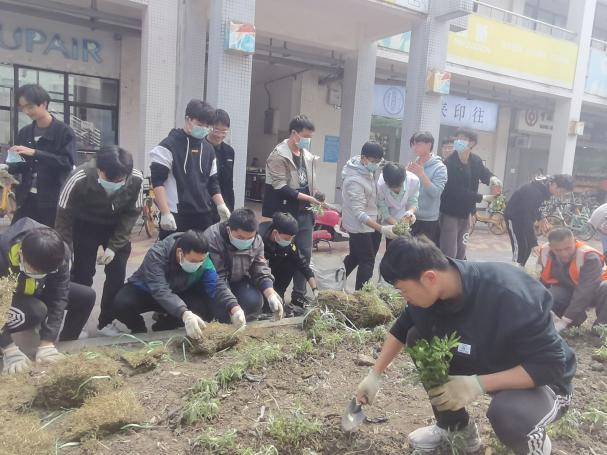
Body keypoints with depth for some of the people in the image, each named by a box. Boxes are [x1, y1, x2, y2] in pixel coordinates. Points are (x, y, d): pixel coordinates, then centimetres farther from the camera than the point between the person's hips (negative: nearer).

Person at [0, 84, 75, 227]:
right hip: (26, 199, 5)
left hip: (53, 200, -5)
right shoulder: (24, 133, 12)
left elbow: (67, 163, -16)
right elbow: (23, 165, 19)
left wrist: (34, 153, -22)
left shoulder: (64, 132, -5)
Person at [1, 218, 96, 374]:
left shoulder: (59, 254, -28)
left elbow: (58, 298, -25)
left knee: (87, 296, -10)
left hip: (34, 293, 5)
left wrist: (47, 342, -30)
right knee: (35, 311, -36)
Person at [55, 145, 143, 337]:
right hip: (85, 225, -1)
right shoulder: (79, 178, -34)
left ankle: (106, 322, 17)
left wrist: (113, 247, -20)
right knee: (82, 273, -4)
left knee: (117, 274, -1)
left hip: (118, 227, 2)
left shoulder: (136, 179, -31)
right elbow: (64, 215, -19)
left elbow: (132, 213, -16)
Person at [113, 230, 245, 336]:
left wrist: (234, 308, -46)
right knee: (121, 304, -35)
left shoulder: (202, 259, -22)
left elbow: (216, 285, -27)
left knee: (209, 307, -23)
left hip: (178, 293, 3)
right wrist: (185, 314, -62)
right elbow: (160, 291, -47)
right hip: (145, 291, -3)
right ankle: (139, 330, -1)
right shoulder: (156, 254, -36)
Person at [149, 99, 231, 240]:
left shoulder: (208, 149, 13)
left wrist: (221, 205, 2)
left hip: (204, 215, 6)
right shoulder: (169, 145, -6)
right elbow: (157, 181, -10)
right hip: (175, 215, -5)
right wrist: (165, 213, -17)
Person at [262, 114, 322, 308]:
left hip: (304, 213, 7)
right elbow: (281, 187, -18)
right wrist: (307, 197, -20)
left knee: (305, 254, 8)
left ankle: (299, 294, 21)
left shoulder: (308, 156, 11)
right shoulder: (278, 155, -11)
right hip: (285, 213, -6)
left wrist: (314, 201, 5)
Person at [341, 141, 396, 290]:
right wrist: (381, 229, -39)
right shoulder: (355, 181, -29)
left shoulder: (369, 170, -1)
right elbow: (359, 214, -33)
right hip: (359, 226, -9)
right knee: (367, 261, -5)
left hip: (368, 222, 9)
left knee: (355, 256, 20)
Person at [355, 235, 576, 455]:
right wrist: (374, 376, 0)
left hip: (542, 378, -6)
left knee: (507, 414, -37)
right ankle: (454, 425, 9)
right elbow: (401, 329, 2)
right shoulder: (429, 289, -17)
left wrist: (478, 384, -36)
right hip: (484, 366, 6)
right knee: (417, 338, -8)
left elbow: (552, 365, -30)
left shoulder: (510, 295, -37)